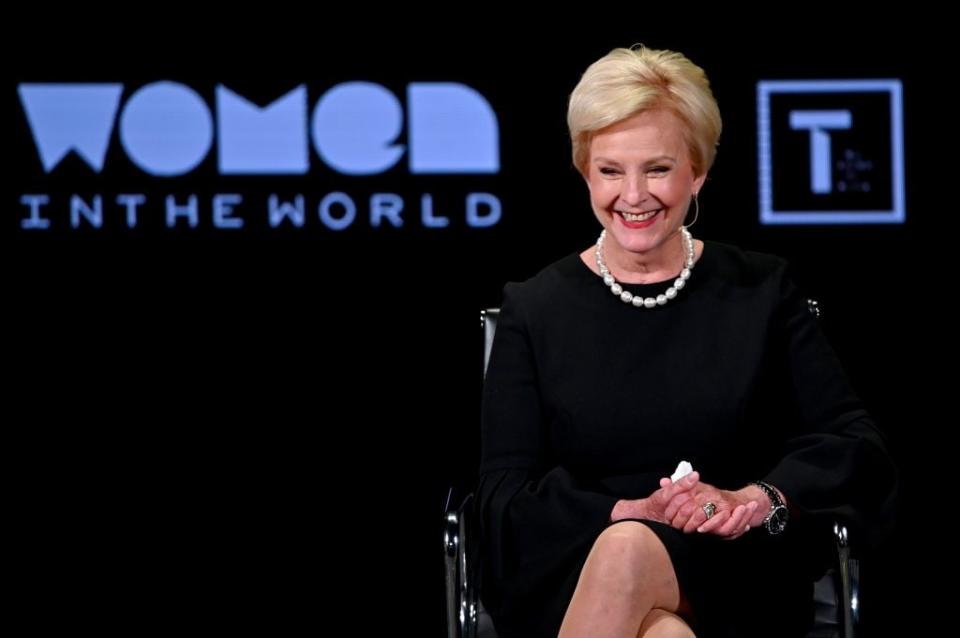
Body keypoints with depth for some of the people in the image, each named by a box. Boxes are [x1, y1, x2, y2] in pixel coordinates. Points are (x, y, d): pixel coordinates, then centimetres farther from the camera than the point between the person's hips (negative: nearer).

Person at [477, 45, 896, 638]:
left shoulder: (760, 291, 11)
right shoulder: (535, 309, 10)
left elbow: (858, 449, 4)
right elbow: (505, 494, 2)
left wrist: (752, 501, -15)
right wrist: (625, 513, -16)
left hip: (733, 580, 0)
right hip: (569, 577, 0)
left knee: (628, 554, -36)